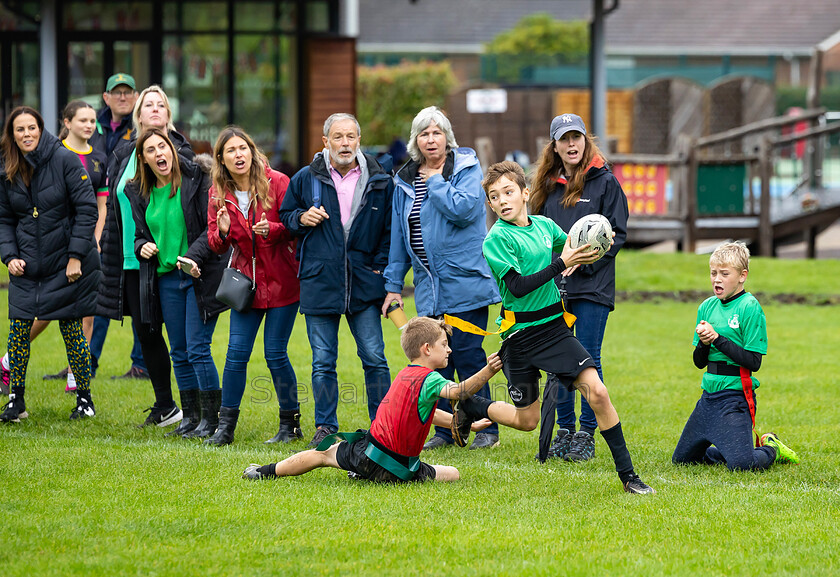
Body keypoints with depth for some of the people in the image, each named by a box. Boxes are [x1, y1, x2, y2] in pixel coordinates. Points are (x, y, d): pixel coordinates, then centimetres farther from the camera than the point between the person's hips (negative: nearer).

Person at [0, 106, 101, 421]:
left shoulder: (64, 160, -10)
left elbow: (87, 209, -10)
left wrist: (76, 256, -14)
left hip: (66, 265, -4)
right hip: (26, 266, 4)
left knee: (72, 330, 1)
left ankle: (84, 399, 14)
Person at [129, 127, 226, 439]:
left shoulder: (196, 180, -6)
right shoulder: (140, 193, 10)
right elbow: (140, 232, 21)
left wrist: (193, 255, -22)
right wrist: (142, 246, -2)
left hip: (199, 275, -6)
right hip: (165, 278, 6)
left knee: (197, 349, -9)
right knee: (179, 352, 10)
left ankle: (210, 418, -1)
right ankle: (190, 416, 19)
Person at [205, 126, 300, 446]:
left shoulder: (277, 182, -9)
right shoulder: (218, 193, 3)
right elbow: (216, 245, 6)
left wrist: (273, 229, -26)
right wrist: (222, 232, -17)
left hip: (281, 281, -3)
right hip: (246, 281, 3)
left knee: (275, 353, -3)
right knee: (237, 352, -2)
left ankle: (290, 424, 12)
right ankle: (225, 426, 6)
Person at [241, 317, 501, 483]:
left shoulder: (405, 374, 13)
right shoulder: (429, 378, -12)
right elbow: (457, 392, -33)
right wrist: (486, 373, -45)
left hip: (367, 452, 6)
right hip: (399, 468, -6)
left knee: (323, 453, 29)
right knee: (453, 475, 9)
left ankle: (266, 471, 33)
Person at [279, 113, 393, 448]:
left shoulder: (379, 182, 3)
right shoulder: (306, 179, 3)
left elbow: (391, 230, 9)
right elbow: (285, 216, 15)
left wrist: (380, 267, 0)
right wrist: (301, 219, -7)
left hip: (364, 284, 0)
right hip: (319, 283, 0)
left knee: (374, 359, -1)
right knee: (323, 362, 5)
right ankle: (325, 427, 14)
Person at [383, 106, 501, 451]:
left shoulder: (466, 168, -2)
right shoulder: (405, 180, 13)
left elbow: (464, 209, -20)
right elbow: (399, 234, 18)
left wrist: (435, 183, -10)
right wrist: (393, 285, 16)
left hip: (465, 280, -5)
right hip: (429, 286, 5)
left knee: (467, 353, -6)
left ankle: (487, 429, 3)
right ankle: (446, 430, 13)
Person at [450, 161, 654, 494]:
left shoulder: (544, 225, 4)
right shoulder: (497, 239, -12)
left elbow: (570, 247, 26)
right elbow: (518, 286, -22)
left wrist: (586, 252, 3)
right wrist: (562, 263, -23)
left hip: (554, 326, 4)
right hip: (520, 336, -4)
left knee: (597, 392, -13)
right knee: (527, 420, 8)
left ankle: (627, 475, -7)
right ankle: (468, 407, 36)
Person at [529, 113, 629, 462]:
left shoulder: (606, 182, -1)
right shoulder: (548, 186, 13)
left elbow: (617, 234, -4)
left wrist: (584, 261, -14)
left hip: (592, 287, -4)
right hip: (552, 286, 4)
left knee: (587, 359, -4)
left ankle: (587, 434, 3)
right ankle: (564, 431, 14)